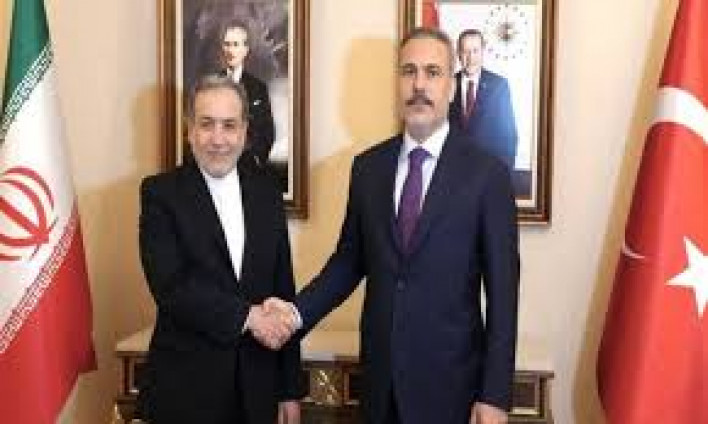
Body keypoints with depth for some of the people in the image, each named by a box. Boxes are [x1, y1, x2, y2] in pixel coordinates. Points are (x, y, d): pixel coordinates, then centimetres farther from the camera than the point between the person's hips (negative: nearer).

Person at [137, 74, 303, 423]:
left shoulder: (267, 191, 5)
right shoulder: (160, 193, -5)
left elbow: (283, 290, 6)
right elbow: (170, 287, -16)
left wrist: (290, 389, 5)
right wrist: (245, 315, -16)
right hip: (185, 387, -3)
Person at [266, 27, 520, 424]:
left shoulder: (488, 172, -9)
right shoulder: (368, 166, 3)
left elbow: (502, 290, -8)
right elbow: (349, 260, 9)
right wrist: (298, 311, -7)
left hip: (449, 380, -3)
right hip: (380, 375, 3)